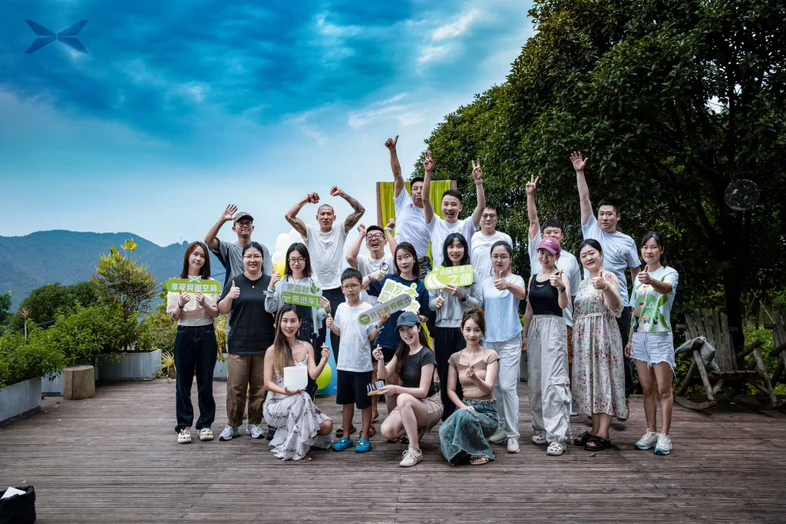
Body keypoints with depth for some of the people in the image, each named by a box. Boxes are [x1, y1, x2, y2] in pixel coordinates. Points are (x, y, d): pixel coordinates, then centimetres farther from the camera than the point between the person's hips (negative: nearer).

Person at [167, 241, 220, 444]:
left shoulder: (211, 283, 3)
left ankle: (205, 424, 14)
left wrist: (204, 304, -21)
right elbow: (174, 316, 1)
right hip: (185, 335, 0)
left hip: (206, 334, 0)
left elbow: (216, 313, -1)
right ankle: (184, 426, 10)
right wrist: (181, 305, -21)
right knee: (183, 382, 3)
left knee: (205, 382, 6)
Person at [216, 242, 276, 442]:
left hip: (264, 344, 1)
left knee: (260, 387, 7)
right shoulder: (235, 282, 4)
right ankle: (232, 425, 14)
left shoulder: (270, 282, 4)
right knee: (235, 387, 1)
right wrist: (229, 297, -18)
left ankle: (254, 424, 20)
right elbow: (222, 310, 2)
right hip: (239, 344, 0)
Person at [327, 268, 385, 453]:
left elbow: (372, 337, -7)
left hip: (362, 364, -5)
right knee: (346, 400, 15)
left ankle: (364, 437, 17)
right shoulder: (341, 308, 5)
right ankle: (346, 436, 26)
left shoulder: (367, 309, -9)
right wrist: (331, 326, -3)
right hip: (344, 363, 5)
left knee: (364, 402, 5)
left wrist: (380, 324, -23)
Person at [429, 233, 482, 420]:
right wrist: (436, 302, -15)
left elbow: (479, 302, 1)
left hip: (464, 328, -1)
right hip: (443, 329, 1)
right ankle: (447, 419, 16)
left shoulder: (472, 273, 4)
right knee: (445, 375, 5)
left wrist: (462, 296, -15)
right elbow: (430, 302, 7)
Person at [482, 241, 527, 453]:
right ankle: (503, 427, 24)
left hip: (510, 340, -5)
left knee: (508, 386, -10)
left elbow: (522, 294, -30)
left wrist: (507, 285, -49)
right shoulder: (485, 283, 10)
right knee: (495, 386, 11)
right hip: (489, 339, 5)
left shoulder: (516, 279, -5)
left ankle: (513, 434, -2)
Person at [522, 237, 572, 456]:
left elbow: (564, 305, -19)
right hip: (534, 327, 7)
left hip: (554, 326, -6)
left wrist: (561, 288, -38)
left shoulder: (561, 276, -3)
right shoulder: (533, 278, 15)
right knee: (536, 379, 9)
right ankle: (541, 427, 22)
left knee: (554, 380, -12)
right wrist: (524, 334, 16)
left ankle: (558, 436, -12)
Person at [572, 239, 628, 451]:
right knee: (589, 380, 9)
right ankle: (595, 429, 17)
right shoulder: (583, 283, 16)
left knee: (603, 378, -6)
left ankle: (603, 434, -3)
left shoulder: (608, 277, -8)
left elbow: (616, 306, -26)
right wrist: (573, 340, 21)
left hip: (602, 335, -8)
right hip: (583, 338, 8)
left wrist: (605, 287, -44)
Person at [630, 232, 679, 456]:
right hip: (640, 337, 6)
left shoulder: (670, 273, -4)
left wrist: (652, 282, -52)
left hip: (660, 336, -6)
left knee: (664, 390, -5)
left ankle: (664, 436, -1)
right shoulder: (638, 277, 14)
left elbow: (667, 288, -30)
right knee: (647, 389, 10)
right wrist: (630, 339, 14)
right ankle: (651, 432, 17)